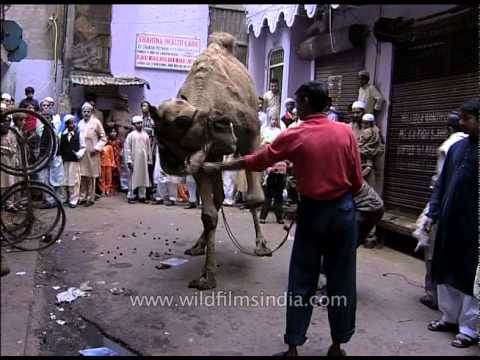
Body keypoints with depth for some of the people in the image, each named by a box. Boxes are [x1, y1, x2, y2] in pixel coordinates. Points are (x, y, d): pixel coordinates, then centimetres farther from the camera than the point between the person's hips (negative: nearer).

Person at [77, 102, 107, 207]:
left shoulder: (96, 122, -1)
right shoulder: (80, 123, 11)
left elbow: (103, 138, 1)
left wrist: (96, 148, -8)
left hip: (92, 154, -3)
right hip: (81, 153, 4)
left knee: (91, 177, 0)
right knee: (82, 176, 3)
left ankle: (90, 198, 7)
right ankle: (82, 197, 13)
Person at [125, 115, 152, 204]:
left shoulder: (145, 135, 12)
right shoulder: (131, 135, 0)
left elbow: (148, 148, 14)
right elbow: (127, 148, -3)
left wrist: (149, 160, 11)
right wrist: (129, 161, -10)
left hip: (144, 160, 4)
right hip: (134, 160, -4)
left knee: (144, 178, 5)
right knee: (133, 178, -3)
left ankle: (142, 196, 13)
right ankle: (130, 197, 2)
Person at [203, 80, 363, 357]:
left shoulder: (294, 137, -8)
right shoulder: (346, 132, -4)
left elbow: (255, 161, 0)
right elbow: (357, 181, -2)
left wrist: (217, 167, 12)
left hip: (312, 212, -2)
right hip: (344, 210, 2)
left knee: (302, 281, 7)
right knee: (341, 279, 10)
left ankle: (293, 346, 15)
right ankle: (338, 346, 22)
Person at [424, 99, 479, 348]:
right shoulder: (457, 147, 9)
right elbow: (441, 183, 12)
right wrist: (433, 213, 8)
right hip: (449, 222, 6)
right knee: (445, 271, 14)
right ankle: (450, 317, 31)